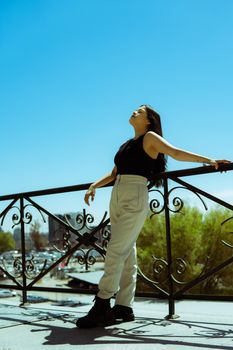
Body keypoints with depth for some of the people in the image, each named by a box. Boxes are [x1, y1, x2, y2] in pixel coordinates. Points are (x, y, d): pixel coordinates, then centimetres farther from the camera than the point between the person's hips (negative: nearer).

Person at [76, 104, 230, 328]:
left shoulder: (150, 137, 4)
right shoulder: (126, 145, 24)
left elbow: (176, 153, -4)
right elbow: (113, 174, 26)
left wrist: (209, 160, -11)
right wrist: (94, 186, 15)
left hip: (135, 198, -7)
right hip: (117, 198, 7)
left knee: (116, 251, -13)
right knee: (127, 253, 5)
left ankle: (101, 307, -13)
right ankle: (124, 307, 8)